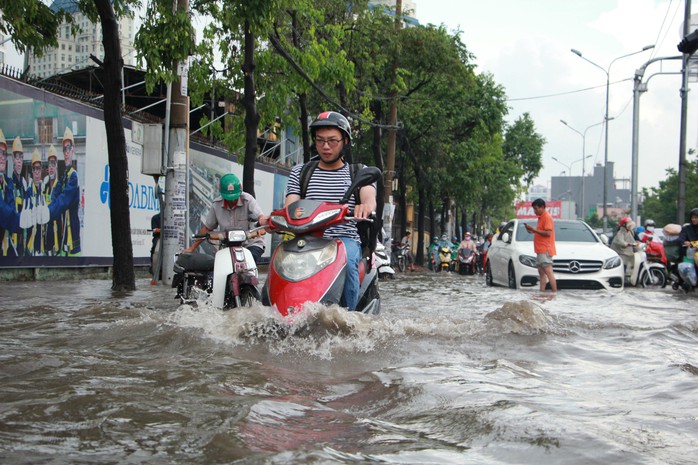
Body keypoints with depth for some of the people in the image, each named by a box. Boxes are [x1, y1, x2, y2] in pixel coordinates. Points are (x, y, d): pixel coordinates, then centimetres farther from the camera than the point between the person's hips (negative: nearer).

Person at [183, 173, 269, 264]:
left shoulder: (248, 200, -9)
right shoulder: (216, 205, 1)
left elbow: (261, 217, -23)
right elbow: (207, 228, 12)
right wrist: (192, 248, 12)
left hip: (251, 244, -3)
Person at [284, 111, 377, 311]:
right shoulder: (300, 172, 18)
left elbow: (369, 198, -8)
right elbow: (290, 207, 7)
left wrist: (366, 206, -36)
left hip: (346, 239, -1)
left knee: (346, 259, -36)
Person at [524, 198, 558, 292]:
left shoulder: (547, 217, -10)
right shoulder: (541, 217, 20)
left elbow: (547, 233, -19)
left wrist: (534, 230, -16)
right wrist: (533, 231, 12)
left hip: (545, 249, -10)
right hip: (540, 250, 10)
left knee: (548, 272, -13)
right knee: (541, 272, 7)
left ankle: (555, 292, -16)